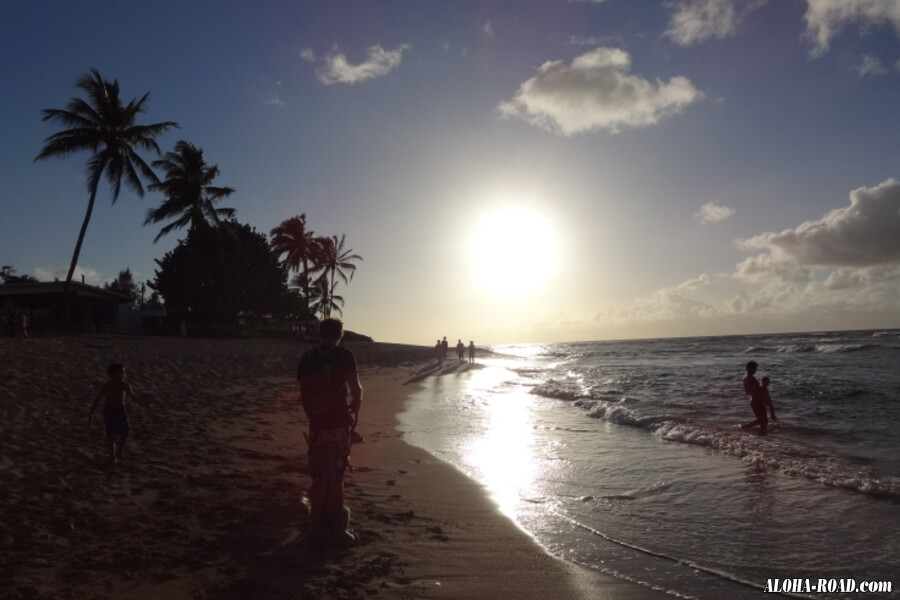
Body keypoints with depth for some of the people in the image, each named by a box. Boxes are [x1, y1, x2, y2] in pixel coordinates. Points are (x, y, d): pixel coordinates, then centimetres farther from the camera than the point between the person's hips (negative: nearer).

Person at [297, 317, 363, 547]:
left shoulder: (305, 358, 6)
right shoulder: (343, 355, -8)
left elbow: (303, 394, 7)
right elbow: (356, 389, -14)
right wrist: (355, 404, 6)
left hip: (316, 425, 4)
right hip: (338, 424, -4)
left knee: (319, 478, 15)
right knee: (335, 477, 7)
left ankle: (317, 528, 23)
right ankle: (335, 528, 16)